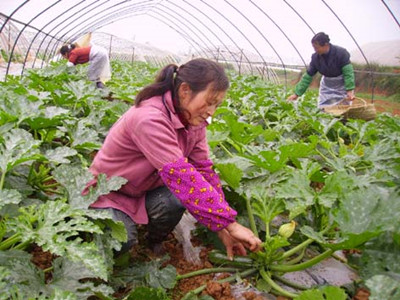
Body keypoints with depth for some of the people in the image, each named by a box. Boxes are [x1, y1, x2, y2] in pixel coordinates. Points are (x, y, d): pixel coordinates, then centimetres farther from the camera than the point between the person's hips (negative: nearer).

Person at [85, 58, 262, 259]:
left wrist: (223, 229, -18)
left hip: (146, 188, 6)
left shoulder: (194, 120, -9)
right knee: (123, 241, -29)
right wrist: (231, 224, -39)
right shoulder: (150, 119, -34)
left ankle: (155, 241, 7)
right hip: (108, 191, -5)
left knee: (173, 202, -26)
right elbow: (181, 176, -41)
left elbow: (204, 171, -12)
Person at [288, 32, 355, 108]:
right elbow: (307, 76, -10)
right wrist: (297, 93, -15)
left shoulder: (341, 53, -24)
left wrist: (350, 91, -34)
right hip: (327, 86, 4)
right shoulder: (316, 57, -13)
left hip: (342, 85, -3)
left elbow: (348, 73, -24)